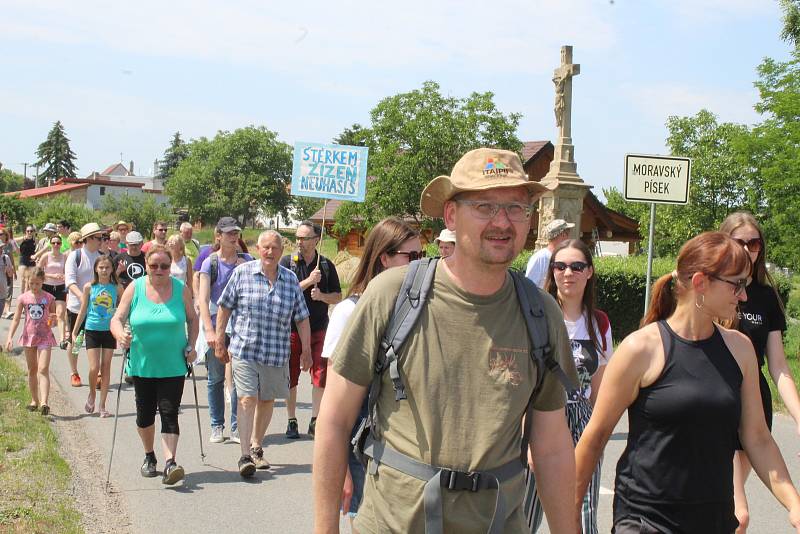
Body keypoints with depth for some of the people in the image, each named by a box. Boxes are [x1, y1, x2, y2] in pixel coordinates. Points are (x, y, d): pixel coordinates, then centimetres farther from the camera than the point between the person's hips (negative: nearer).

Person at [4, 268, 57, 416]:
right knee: (32, 370, 13)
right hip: (29, 336, 3)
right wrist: (10, 337, -7)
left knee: (43, 369, -12)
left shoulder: (49, 298, -2)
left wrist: (53, 319, -18)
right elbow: (16, 319, 2)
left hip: (45, 337, -2)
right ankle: (34, 400, 25)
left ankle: (44, 402, -20)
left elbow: (54, 319, 7)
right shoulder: (23, 298, 1)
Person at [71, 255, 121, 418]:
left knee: (106, 367, 4)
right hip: (92, 331, -1)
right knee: (94, 368, -8)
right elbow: (83, 311, 6)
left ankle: (102, 406, 12)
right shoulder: (89, 287, -1)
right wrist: (74, 332, 7)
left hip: (109, 331, 1)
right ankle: (92, 393, 23)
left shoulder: (117, 288, 0)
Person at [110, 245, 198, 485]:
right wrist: (120, 335, -25)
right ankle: (149, 457, 34)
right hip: (142, 364, 1)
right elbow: (117, 318, -4)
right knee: (145, 413, 13)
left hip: (173, 366, -1)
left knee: (169, 413, -10)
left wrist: (191, 346, -3)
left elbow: (192, 319, 10)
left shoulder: (181, 289, -1)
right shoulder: (135, 288, -2)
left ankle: (170, 462, -15)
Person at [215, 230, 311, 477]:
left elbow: (302, 318, 9)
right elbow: (224, 308, 4)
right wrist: (219, 342, 2)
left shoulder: (290, 279, 5)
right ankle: (245, 456, -10)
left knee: (267, 401, 12)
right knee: (247, 399, -10)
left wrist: (306, 351, 6)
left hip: (276, 354, 3)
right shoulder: (242, 273, -1)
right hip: (244, 350, -3)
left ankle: (256, 447, 29)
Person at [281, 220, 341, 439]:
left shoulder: (326, 265, 5)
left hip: (318, 329, 1)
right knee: (290, 376, 6)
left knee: (320, 376, -2)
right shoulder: (287, 262, 1)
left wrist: (322, 296, -12)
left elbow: (338, 297, 8)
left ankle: (315, 422, 9)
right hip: (291, 328, -1)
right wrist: (309, 281, -16)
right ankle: (292, 421, 17)